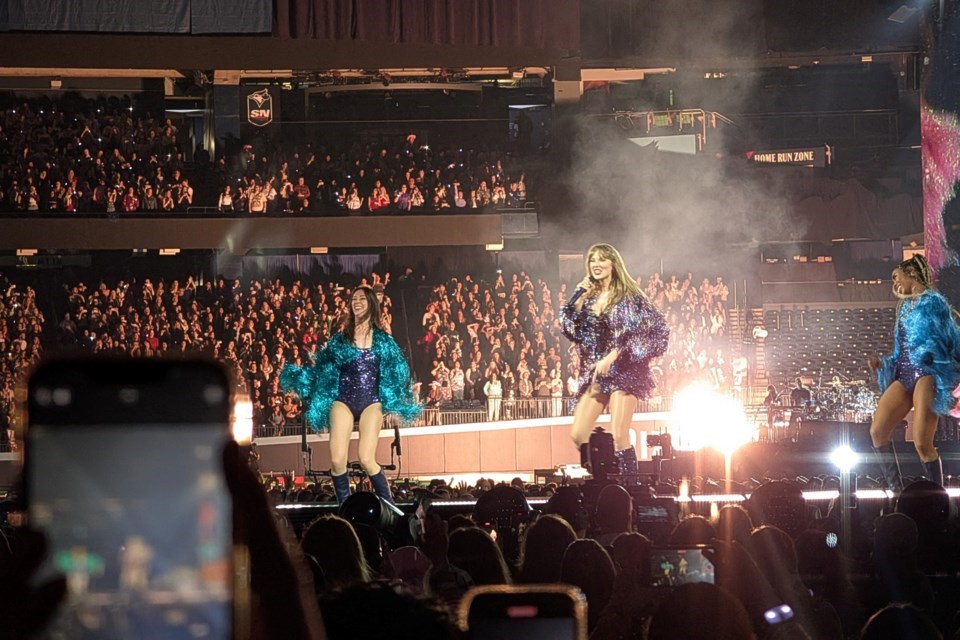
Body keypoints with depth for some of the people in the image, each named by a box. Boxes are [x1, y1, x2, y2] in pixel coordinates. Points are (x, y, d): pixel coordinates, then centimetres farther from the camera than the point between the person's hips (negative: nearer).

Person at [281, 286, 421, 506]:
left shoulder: (382, 340, 8)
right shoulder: (340, 340, 9)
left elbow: (396, 373, 10)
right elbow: (322, 369, 13)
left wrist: (391, 403, 1)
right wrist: (296, 375, 5)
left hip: (371, 403, -1)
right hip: (343, 402, 1)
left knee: (367, 460, -17)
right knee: (337, 461, -13)